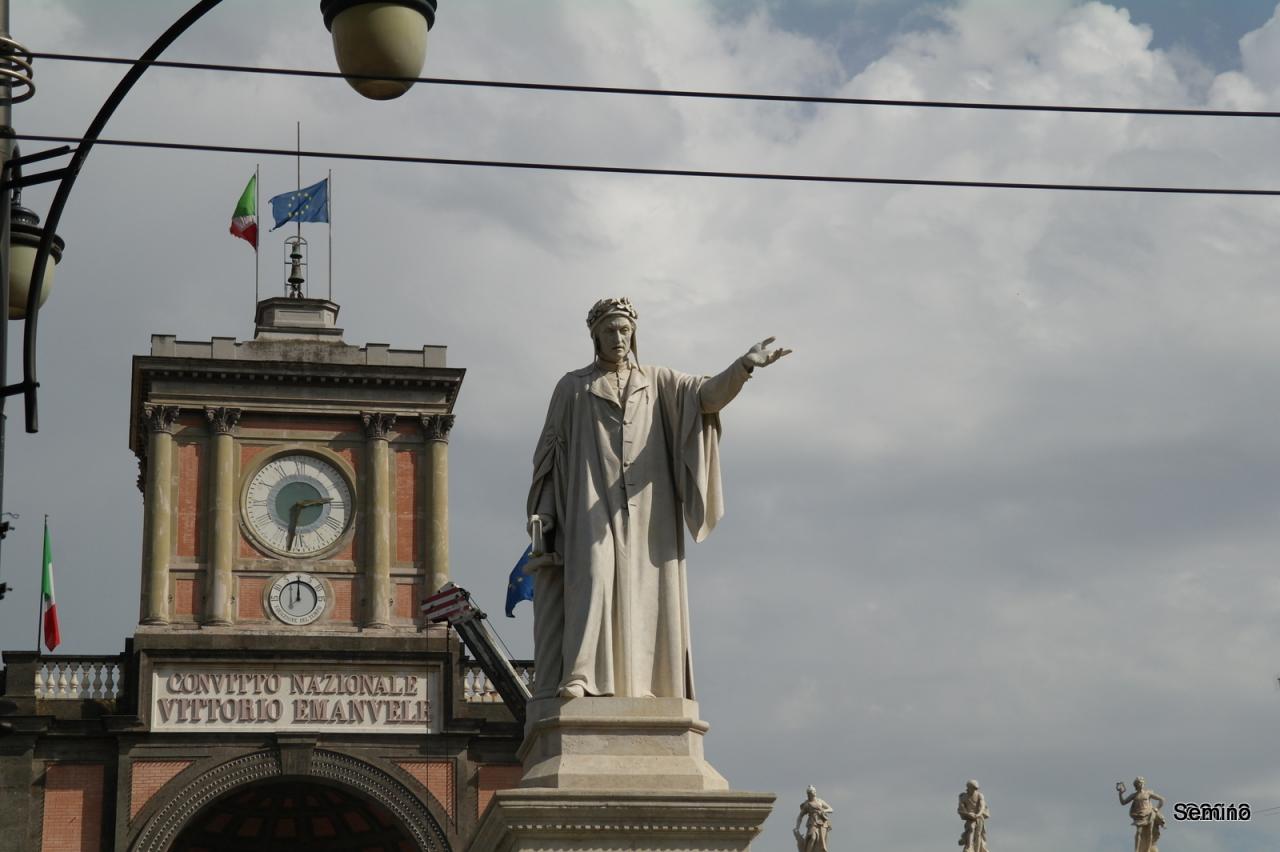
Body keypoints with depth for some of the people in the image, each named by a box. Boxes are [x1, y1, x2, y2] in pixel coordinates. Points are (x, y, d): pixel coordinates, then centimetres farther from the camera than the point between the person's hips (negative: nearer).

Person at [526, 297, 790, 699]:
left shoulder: (658, 382, 14)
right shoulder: (572, 387, 11)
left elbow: (708, 394, -2)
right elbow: (548, 450, 10)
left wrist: (745, 365, -22)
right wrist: (541, 511, -2)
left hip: (647, 512, 2)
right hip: (593, 507, -2)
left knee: (645, 595, -5)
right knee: (591, 580, -20)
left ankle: (639, 683, -4)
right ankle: (576, 678, -29)